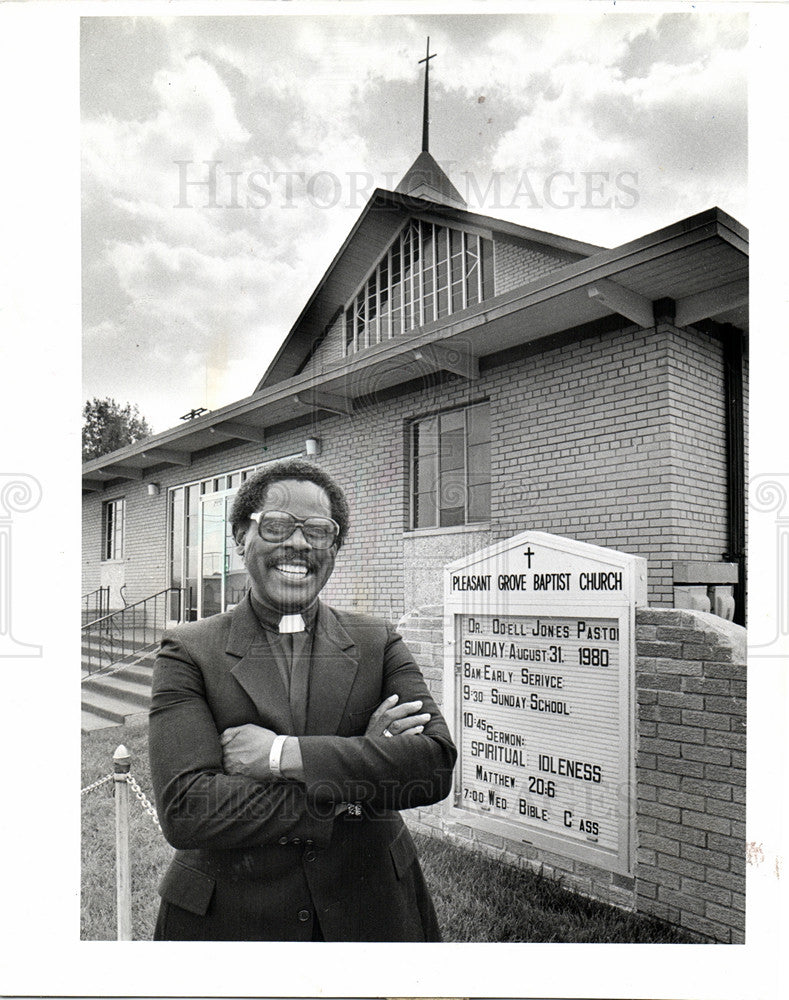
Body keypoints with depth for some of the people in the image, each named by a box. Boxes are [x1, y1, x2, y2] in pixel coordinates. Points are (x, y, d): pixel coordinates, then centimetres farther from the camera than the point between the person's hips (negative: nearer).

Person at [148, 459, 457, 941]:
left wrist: (281, 754, -23)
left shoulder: (379, 643, -3)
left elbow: (438, 761, -15)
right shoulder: (189, 652, -8)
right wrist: (357, 777, -22)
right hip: (230, 917, -1)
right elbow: (184, 810, -18)